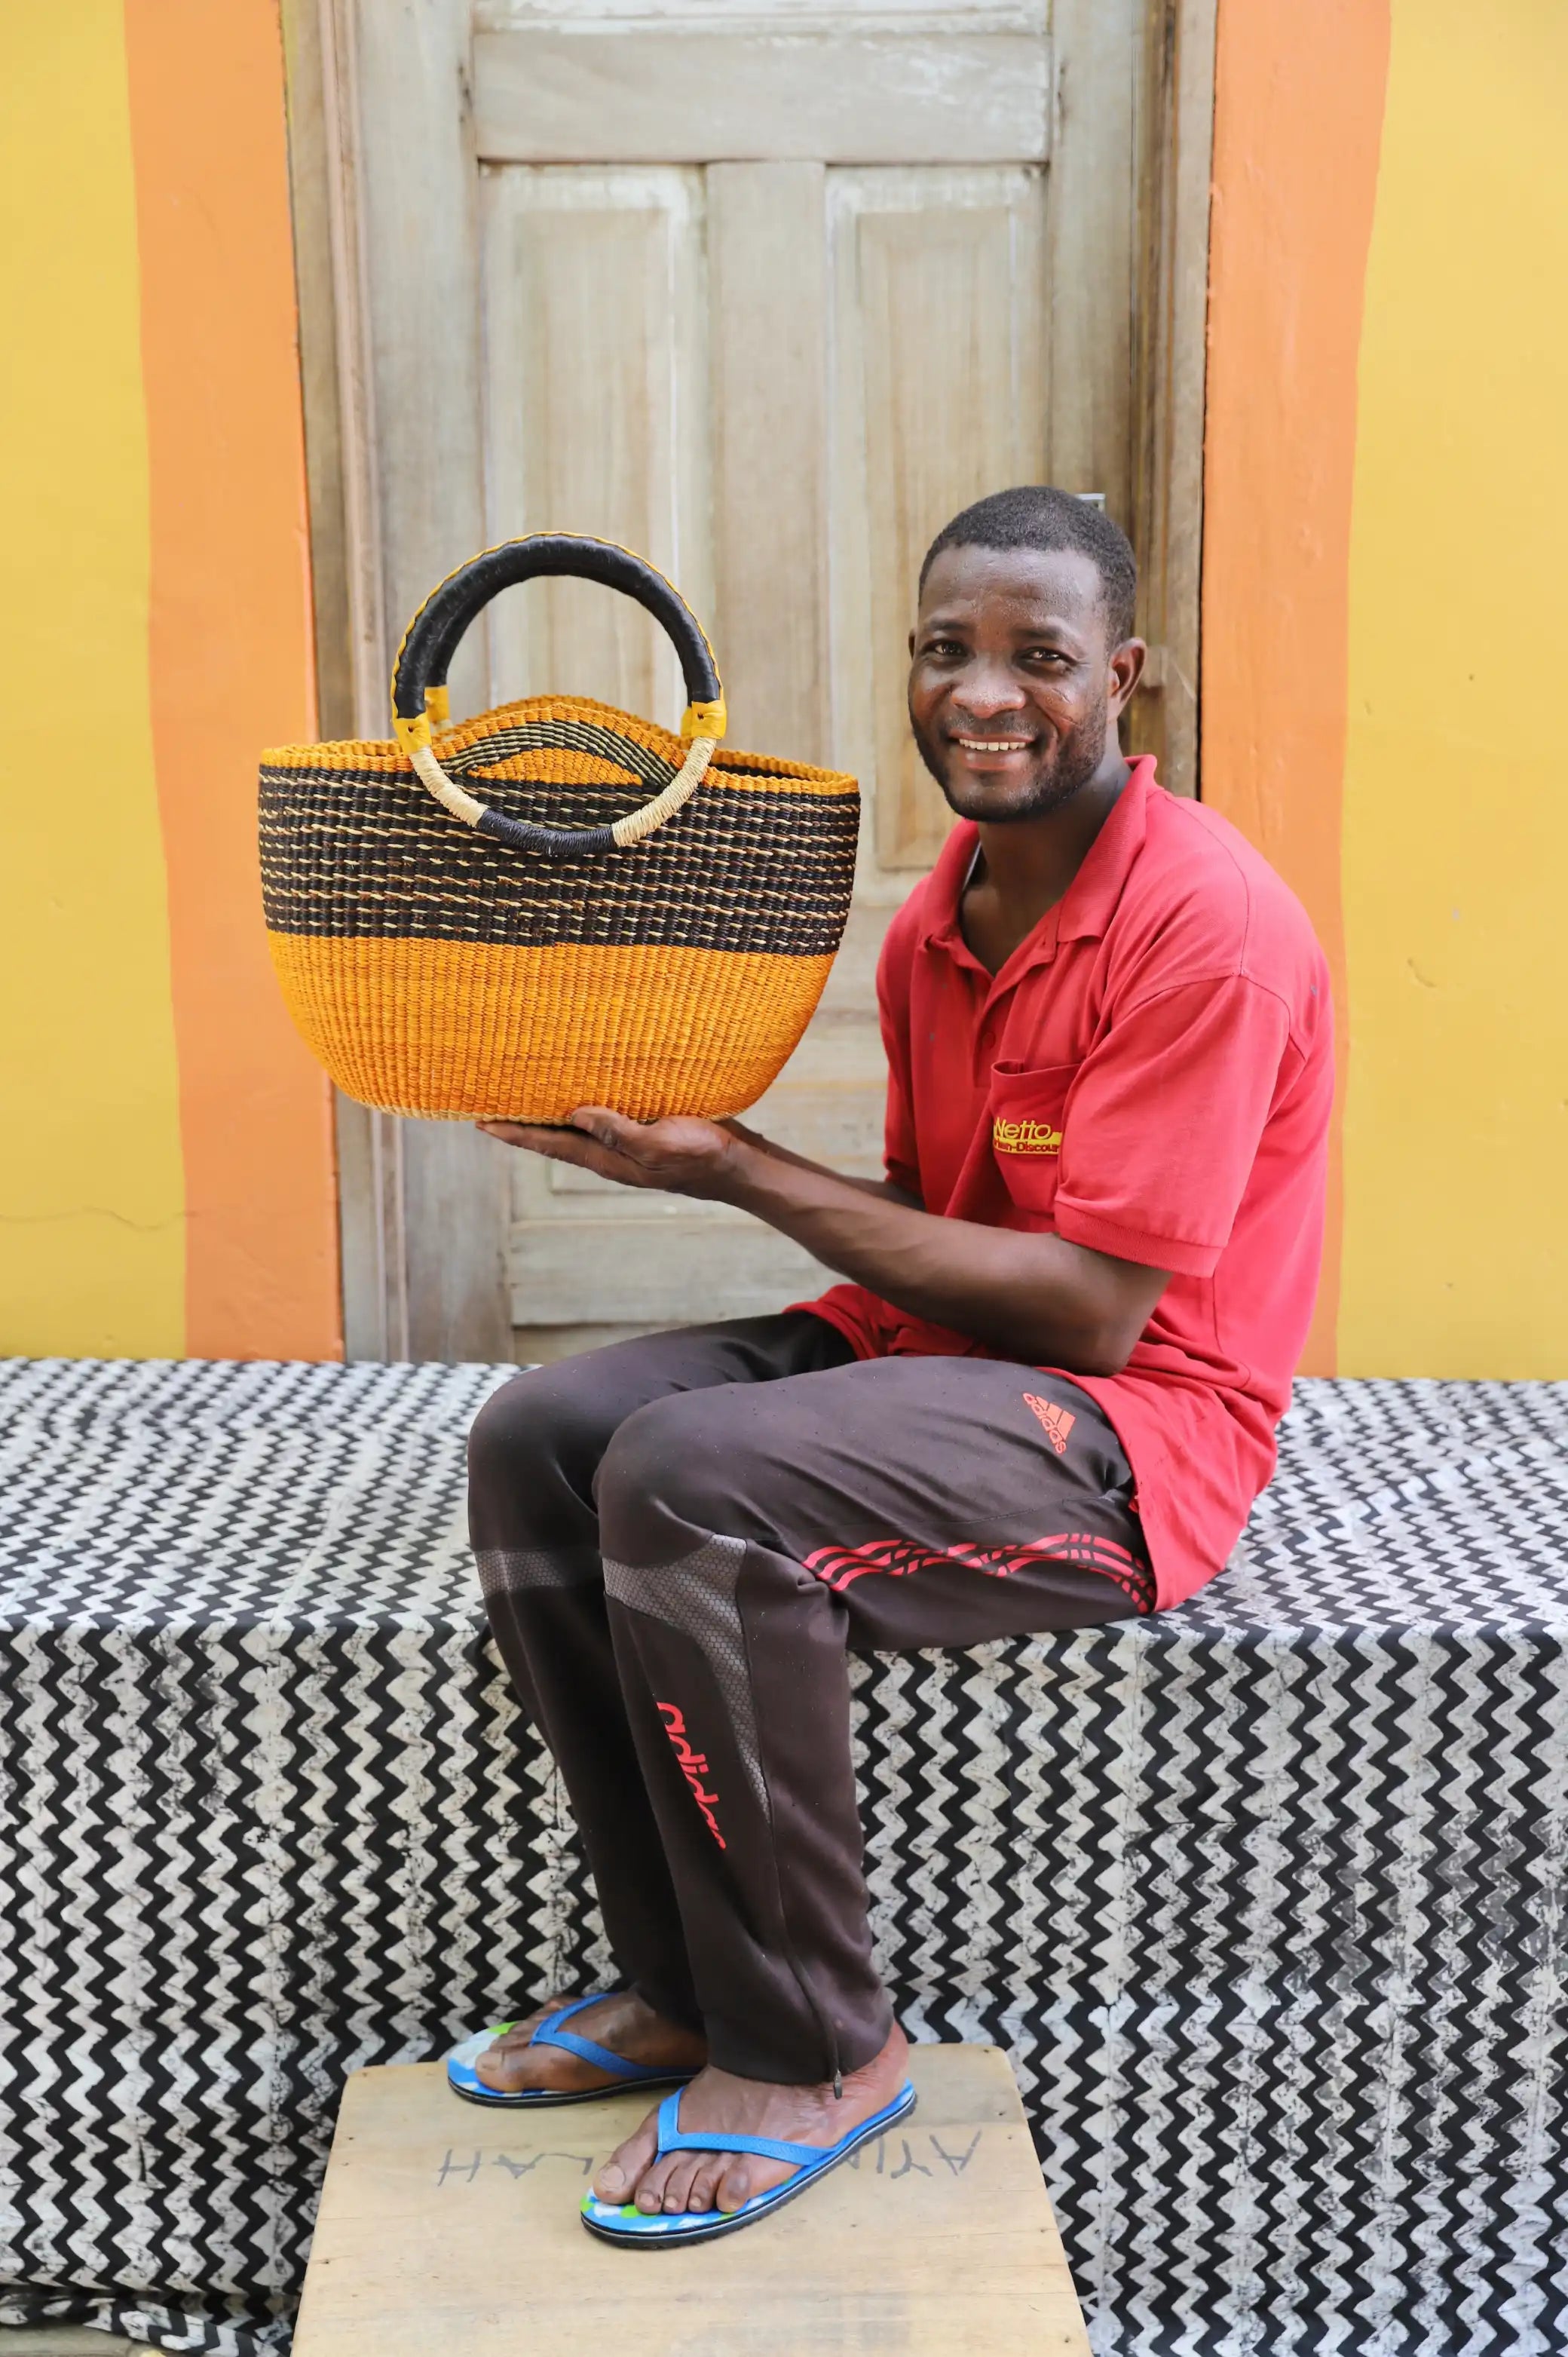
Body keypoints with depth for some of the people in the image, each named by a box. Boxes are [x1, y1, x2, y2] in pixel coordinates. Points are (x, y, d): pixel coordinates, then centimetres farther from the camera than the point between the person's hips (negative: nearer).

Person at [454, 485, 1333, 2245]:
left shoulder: (1209, 928, -18)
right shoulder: (937, 923, 8)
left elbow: (1093, 1309, -21)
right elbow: (933, 1231, 13)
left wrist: (741, 1171, -19)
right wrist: (691, 1147, -5)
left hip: (1136, 1425, -8)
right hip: (932, 1354, 8)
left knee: (694, 1480, -29)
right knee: (539, 1441, -9)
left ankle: (811, 2054, -10)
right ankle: (684, 1985, 0)